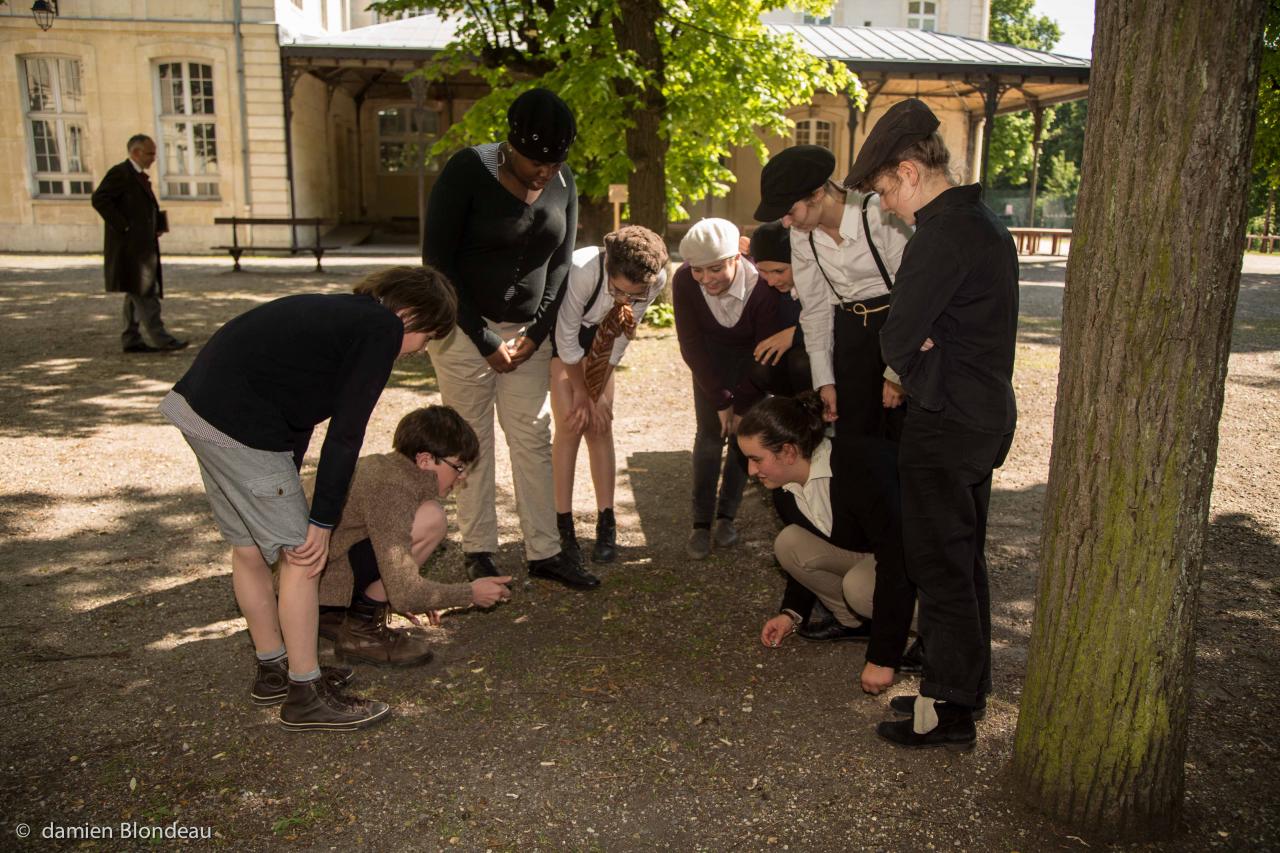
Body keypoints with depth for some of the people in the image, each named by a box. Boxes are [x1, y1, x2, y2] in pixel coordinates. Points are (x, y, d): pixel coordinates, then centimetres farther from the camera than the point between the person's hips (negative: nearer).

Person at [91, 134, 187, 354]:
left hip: (142, 246, 10)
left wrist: (158, 224, 8)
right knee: (144, 293, -10)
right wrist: (123, 227, -19)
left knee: (137, 293, 11)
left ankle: (131, 340, 16)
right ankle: (160, 339, -11)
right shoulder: (120, 173, -9)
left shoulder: (139, 176, 19)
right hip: (130, 246, -10)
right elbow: (99, 199, -18)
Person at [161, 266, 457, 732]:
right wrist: (323, 522, -6)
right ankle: (306, 696, 11)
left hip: (198, 403, 10)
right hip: (240, 425, -10)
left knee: (248, 547, 19)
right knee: (299, 552, 0)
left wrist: (287, 490, 29)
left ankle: (273, 671, 35)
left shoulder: (341, 312, 21)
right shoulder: (381, 329, -6)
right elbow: (346, 432, -11)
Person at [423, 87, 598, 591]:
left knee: (533, 437, 4)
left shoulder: (562, 181, -2)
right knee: (471, 440, 2)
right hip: (464, 326, -4)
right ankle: (478, 552, 14)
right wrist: (485, 341, -15)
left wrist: (537, 332, -4)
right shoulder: (467, 171, -16)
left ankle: (544, 552, 11)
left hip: (527, 330, 4)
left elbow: (561, 261, 6)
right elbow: (439, 261, -15)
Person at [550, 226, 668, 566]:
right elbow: (567, 340, -26)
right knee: (571, 423, -12)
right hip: (558, 332, -3)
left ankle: (606, 526, 3)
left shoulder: (657, 281, -29)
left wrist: (598, 392, -10)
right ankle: (563, 527, -5)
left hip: (599, 336, 3)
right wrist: (583, 394, -15)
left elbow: (621, 338, -14)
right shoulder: (582, 270, -41)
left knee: (600, 425, -2)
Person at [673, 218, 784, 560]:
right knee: (710, 435, -7)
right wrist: (721, 400, -19)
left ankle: (727, 515, 10)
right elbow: (691, 346, -20)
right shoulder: (684, 281, -30)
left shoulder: (762, 287, -35)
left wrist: (741, 404, -18)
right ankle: (701, 522, -1)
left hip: (750, 356, -1)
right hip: (710, 355, 1)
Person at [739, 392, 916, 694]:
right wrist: (792, 613, 1)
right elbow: (807, 553, 10)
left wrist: (882, 658, -35)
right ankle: (854, 622, 2)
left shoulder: (864, 468, -35)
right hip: (862, 551, 7)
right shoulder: (785, 488, -9)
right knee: (788, 544, -14)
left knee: (860, 586, -35)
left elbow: (896, 564, -36)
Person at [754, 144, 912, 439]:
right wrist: (824, 380, 0)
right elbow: (815, 307, 2)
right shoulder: (801, 234, -4)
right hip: (848, 332, 5)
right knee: (852, 436, 9)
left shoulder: (879, 215, -21)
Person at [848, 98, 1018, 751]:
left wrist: (918, 369, -2)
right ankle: (968, 688, 31)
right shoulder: (985, 222, 13)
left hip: (945, 426, -10)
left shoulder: (941, 235, -19)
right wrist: (926, 362, -1)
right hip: (987, 416, 10)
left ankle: (947, 712, 11)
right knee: (965, 561, 18)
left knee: (942, 569, 0)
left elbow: (897, 337, -20)